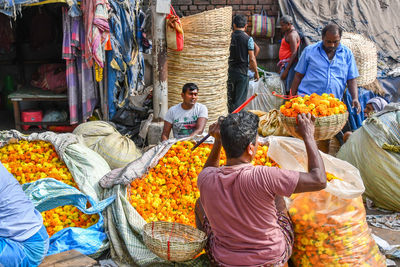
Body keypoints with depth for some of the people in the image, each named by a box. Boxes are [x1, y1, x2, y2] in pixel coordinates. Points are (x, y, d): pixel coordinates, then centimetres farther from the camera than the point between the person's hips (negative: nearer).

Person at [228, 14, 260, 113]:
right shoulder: (248, 38, -8)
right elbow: (252, 59, -9)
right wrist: (256, 72, 1)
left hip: (230, 71, 3)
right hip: (242, 72, -3)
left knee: (230, 97, 14)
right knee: (240, 99, 3)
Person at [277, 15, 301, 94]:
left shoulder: (292, 35, -12)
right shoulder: (287, 33, 18)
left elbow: (294, 53, -19)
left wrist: (286, 70, -22)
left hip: (290, 63, -10)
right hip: (285, 63, 10)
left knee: (289, 90, -12)